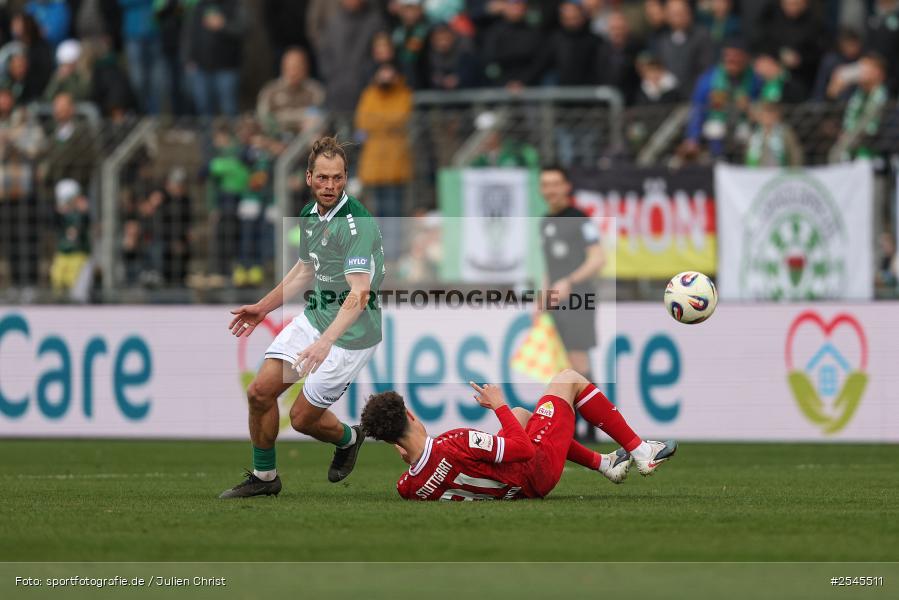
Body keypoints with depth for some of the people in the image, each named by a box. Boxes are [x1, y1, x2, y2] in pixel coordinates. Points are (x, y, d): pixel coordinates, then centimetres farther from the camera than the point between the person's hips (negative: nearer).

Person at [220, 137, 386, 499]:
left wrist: (326, 341, -45)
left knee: (302, 418, 1)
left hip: (352, 332, -7)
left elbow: (359, 293, -34)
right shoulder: (309, 215, 2)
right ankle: (263, 476, 18)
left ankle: (348, 439, 34)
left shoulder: (358, 224, -25)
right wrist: (263, 308, 25)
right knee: (260, 391, -1)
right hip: (314, 317, 7)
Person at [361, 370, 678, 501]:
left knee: (520, 415, 36)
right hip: (538, 470, -7)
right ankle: (639, 451, 22)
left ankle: (604, 464, 38)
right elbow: (525, 449, -27)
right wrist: (499, 406, -15)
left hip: (516, 489, 7)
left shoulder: (408, 488, -21)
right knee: (569, 379, 9)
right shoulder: (456, 444, -41)